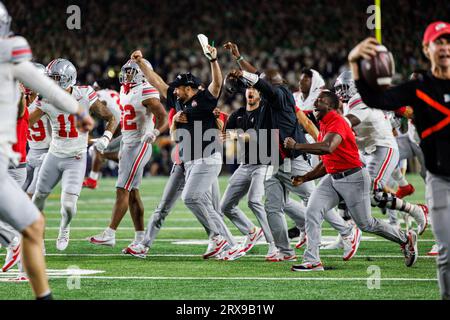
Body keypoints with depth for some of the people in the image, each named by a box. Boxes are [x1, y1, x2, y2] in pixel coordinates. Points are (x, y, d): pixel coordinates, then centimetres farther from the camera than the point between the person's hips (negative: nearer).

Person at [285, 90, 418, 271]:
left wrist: (296, 146, -31)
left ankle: (406, 239, 24)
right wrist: (305, 178, 10)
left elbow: (328, 148, -37)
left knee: (365, 224, 2)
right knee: (312, 212, -11)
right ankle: (312, 261, -11)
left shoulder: (337, 122, -17)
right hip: (332, 178, 8)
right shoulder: (323, 126, 14)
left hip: (353, 178, -8)